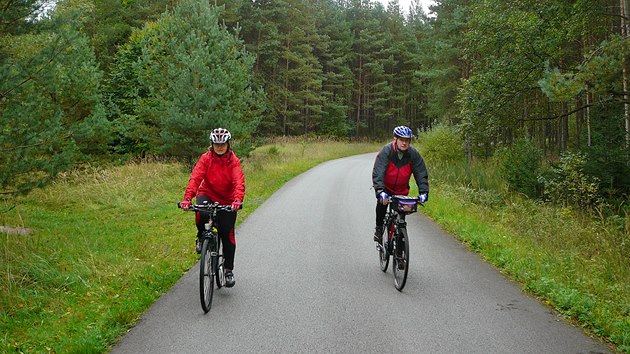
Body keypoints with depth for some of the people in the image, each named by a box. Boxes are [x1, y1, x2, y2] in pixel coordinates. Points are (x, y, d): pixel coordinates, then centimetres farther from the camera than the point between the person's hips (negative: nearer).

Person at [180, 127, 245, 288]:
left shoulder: (234, 161, -13)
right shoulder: (206, 158, -12)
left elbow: (239, 181, -27)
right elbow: (195, 177, -24)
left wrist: (238, 199, -46)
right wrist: (188, 198, -40)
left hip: (227, 200, 0)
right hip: (207, 194, 0)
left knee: (228, 235, -1)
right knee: (202, 214, -34)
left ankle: (228, 270, 16)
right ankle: (201, 238, -1)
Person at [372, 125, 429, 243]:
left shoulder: (414, 154, -14)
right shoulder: (386, 151, -23)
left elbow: (421, 174, -15)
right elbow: (378, 172, -32)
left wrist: (424, 192, -29)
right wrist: (380, 191, -46)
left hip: (401, 190, 3)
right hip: (385, 187, -3)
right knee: (382, 202, -27)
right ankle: (379, 228, -6)